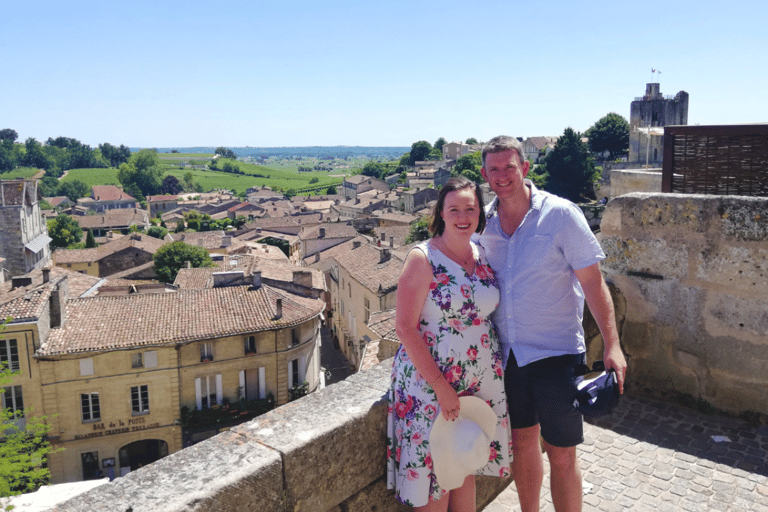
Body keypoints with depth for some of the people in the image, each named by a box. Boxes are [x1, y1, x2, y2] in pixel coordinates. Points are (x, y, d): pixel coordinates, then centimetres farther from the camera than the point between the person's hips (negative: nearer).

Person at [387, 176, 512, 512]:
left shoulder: (483, 256, 5)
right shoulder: (423, 258, -12)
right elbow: (405, 327, -15)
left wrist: (497, 368, 4)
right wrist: (441, 387, -18)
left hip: (481, 382, 5)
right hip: (429, 381, -5)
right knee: (433, 473, 6)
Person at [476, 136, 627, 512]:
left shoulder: (560, 214, -11)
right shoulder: (484, 222, 2)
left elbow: (593, 283, -10)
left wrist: (611, 345, -15)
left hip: (556, 352, -4)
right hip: (507, 353, 4)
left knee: (560, 454, 3)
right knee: (522, 442, 18)